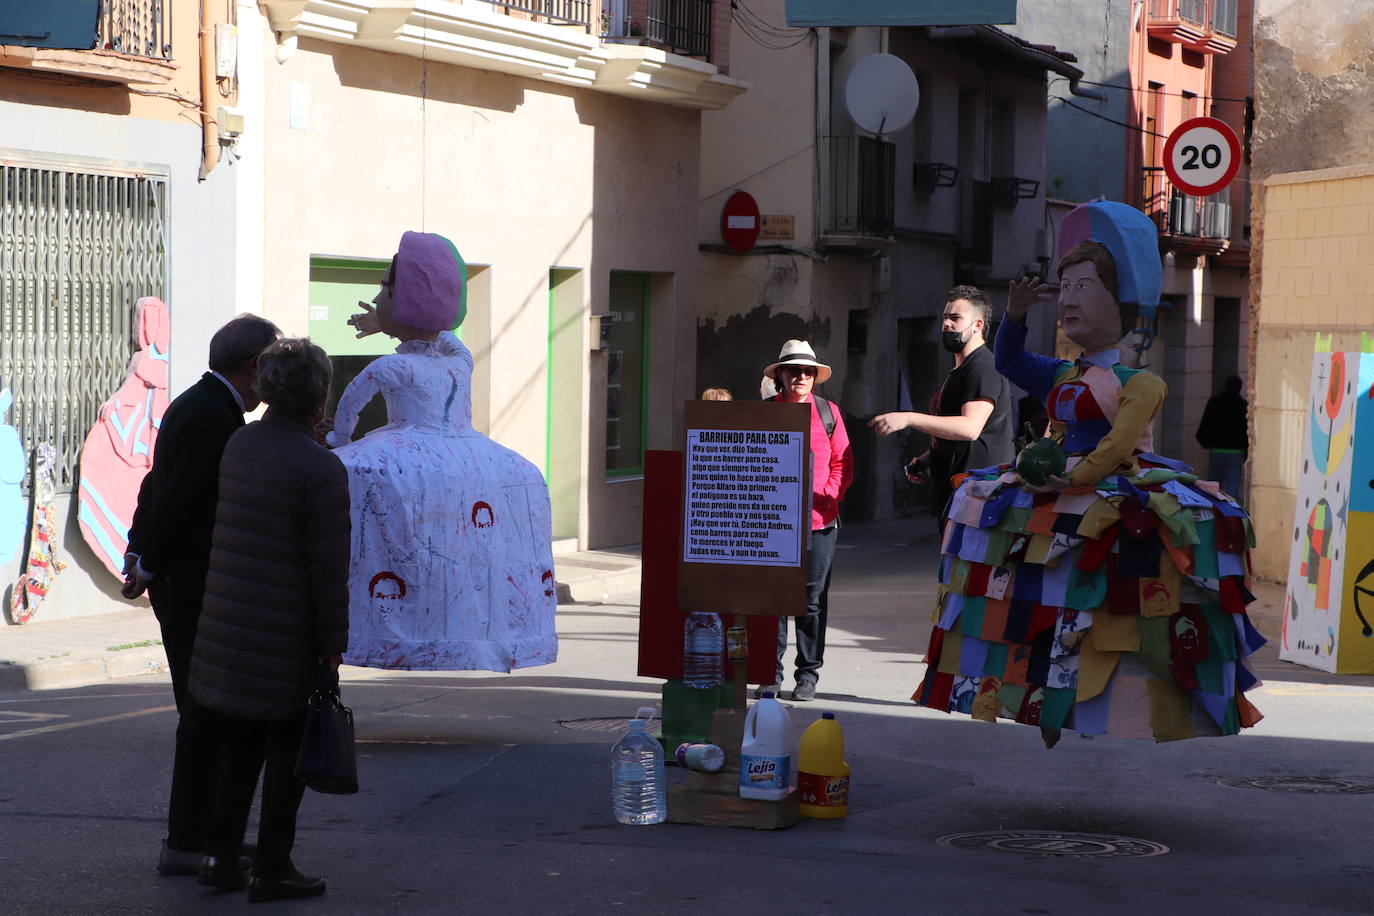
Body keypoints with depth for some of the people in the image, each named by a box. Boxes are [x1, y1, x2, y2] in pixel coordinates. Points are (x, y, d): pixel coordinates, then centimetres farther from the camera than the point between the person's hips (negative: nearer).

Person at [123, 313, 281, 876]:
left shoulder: (191, 405, 15)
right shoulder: (215, 416, -18)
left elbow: (157, 486, 16)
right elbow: (176, 496, -20)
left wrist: (139, 555, 10)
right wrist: (148, 566, -11)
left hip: (178, 582, 10)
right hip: (195, 586, -10)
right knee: (206, 710, -6)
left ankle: (196, 830, 24)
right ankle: (187, 844, -2)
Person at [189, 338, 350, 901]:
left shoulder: (239, 445, 4)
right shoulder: (321, 469, -18)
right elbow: (328, 565, -17)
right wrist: (333, 641, -10)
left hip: (225, 625, 7)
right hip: (284, 638, -6)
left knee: (237, 748, 16)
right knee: (287, 750, 5)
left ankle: (221, 856, 17)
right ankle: (272, 870, 8)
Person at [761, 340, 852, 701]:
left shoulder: (828, 413, 8)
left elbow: (843, 462, 8)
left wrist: (826, 495, -6)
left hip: (819, 522, 0)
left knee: (812, 600, 3)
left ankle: (808, 675, 10)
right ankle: (770, 674, 7)